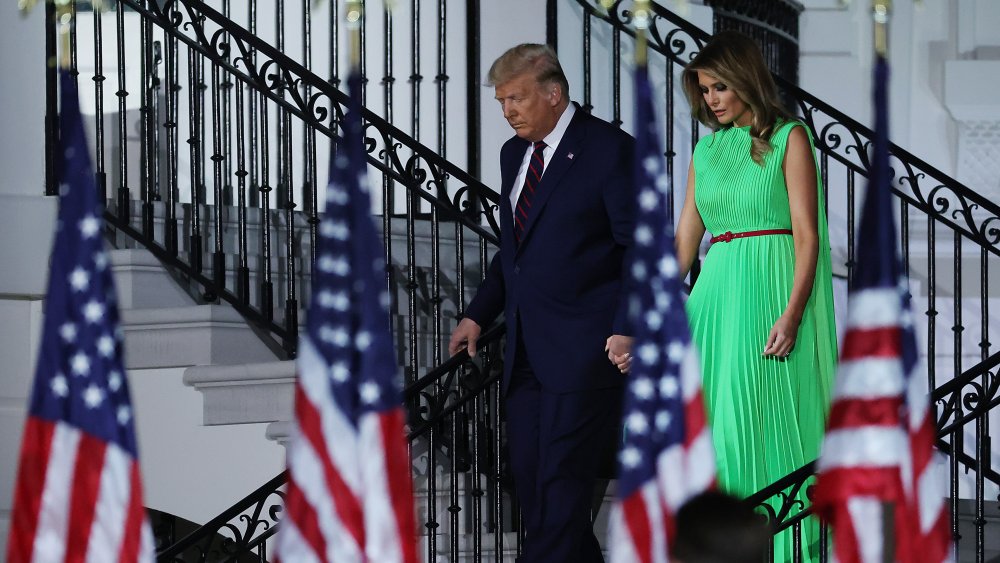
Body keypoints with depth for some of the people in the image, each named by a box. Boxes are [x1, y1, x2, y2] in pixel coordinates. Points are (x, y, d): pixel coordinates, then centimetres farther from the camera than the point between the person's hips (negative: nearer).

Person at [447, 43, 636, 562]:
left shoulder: (610, 150, -8)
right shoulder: (513, 154, 16)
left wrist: (627, 329, -17)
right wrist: (478, 315, 15)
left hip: (584, 348, -8)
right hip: (527, 352, 8)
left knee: (562, 482, -10)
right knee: (529, 481, 6)